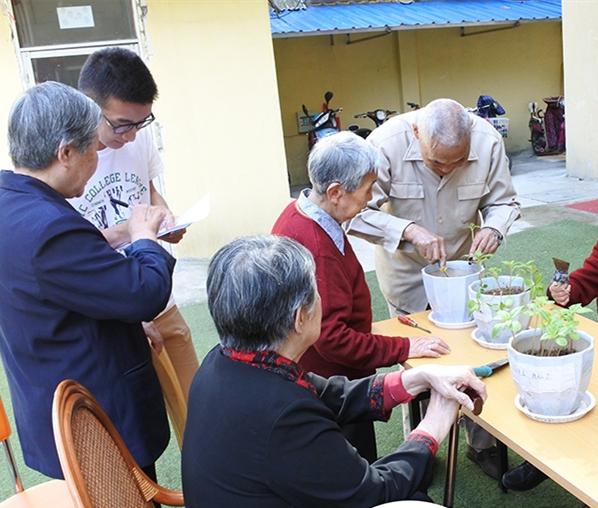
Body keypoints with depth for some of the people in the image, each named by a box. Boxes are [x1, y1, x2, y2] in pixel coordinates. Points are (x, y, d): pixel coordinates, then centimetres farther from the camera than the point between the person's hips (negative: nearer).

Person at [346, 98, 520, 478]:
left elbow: (504, 201, -6)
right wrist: (410, 230, -37)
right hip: (406, 269, -2)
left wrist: (493, 227, -27)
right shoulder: (386, 143, -28)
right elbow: (358, 212, -25)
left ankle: (482, 444, 34)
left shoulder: (488, 141, -20)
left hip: (461, 262, 2)